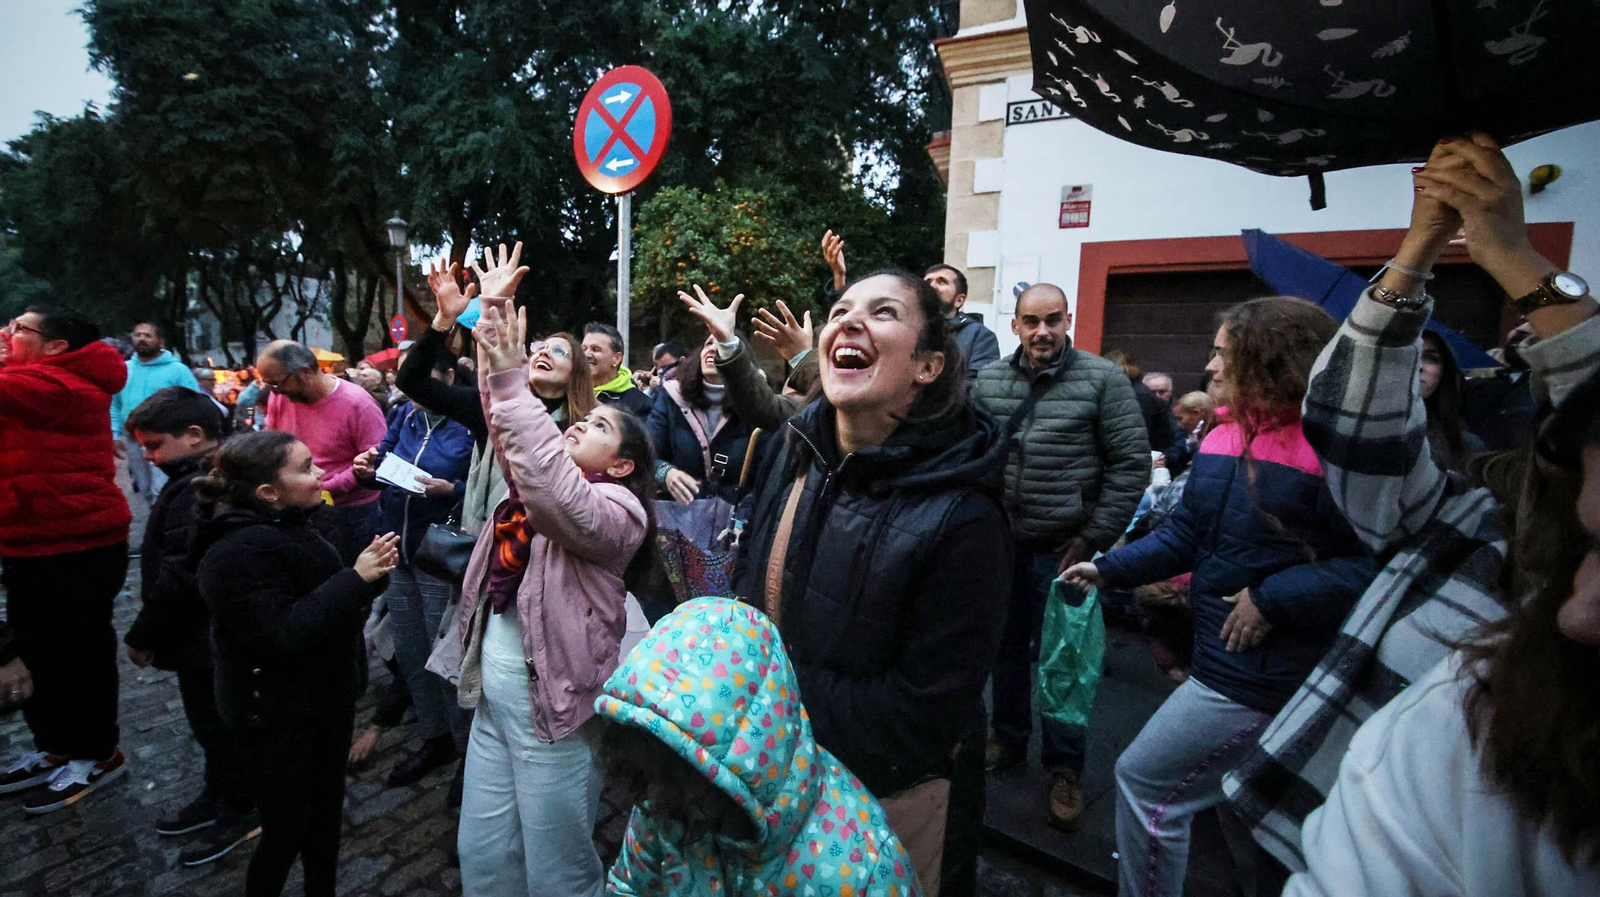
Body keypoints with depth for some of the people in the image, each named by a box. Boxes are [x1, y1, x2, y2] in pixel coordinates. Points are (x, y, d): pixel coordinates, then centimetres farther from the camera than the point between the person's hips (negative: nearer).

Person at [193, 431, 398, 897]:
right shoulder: (237, 553, -23)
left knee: (326, 812, 20)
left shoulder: (290, 524, 4)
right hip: (276, 718, -8)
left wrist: (371, 572, -6)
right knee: (286, 831, 7)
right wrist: (355, 578, -27)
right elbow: (283, 633, -29)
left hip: (325, 697, 8)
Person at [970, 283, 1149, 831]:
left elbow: (1131, 464, -8)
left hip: (1062, 550, -3)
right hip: (1000, 544, 3)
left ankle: (1064, 768, 26)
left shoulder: (1102, 380, -8)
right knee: (1006, 647, 17)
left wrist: (1095, 539, -10)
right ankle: (1009, 740, 37)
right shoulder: (987, 381, 1)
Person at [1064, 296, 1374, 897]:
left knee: (1143, 780, 0)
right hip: (1225, 655, 8)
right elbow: (1185, 534, 9)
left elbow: (1374, 562, -23)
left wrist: (1273, 598, -23)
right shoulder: (1223, 438, 6)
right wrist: (1109, 569, 4)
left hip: (1262, 672, -8)